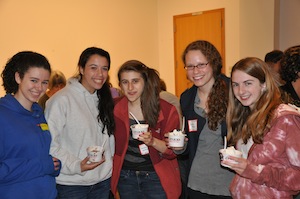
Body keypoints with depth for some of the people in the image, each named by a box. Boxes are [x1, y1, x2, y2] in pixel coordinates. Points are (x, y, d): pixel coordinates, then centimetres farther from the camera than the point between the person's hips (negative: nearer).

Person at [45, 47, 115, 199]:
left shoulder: (104, 99, 7)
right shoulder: (61, 100, -15)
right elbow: (50, 143, -16)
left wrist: (109, 164, 8)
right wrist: (76, 166, -21)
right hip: (71, 184, -5)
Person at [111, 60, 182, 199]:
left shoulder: (166, 111, -13)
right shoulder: (114, 108, -6)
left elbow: (172, 152, -11)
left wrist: (153, 141, -28)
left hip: (156, 177, -2)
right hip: (125, 176, 2)